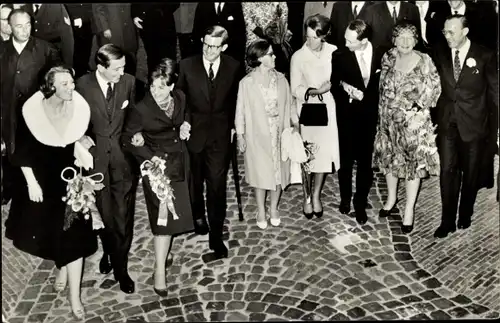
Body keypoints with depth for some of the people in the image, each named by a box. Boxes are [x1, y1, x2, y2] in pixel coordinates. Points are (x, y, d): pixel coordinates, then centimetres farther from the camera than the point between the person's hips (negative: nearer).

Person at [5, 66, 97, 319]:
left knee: (73, 233, -3)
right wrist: (31, 182, -12)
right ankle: (62, 266, 46)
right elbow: (22, 151, -9)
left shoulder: (79, 108, -14)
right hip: (41, 178, 1)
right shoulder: (33, 111, -17)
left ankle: (74, 296, 6)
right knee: (46, 228, 16)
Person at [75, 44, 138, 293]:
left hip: (122, 152, 0)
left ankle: (120, 265, 13)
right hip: (95, 152, 0)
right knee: (104, 209, 11)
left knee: (123, 211, 1)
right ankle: (109, 250, 37)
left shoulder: (128, 81, -4)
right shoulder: (83, 84, -7)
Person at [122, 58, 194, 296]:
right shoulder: (141, 109, -21)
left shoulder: (180, 98, -5)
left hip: (180, 160, 6)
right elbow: (128, 138, -10)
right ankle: (159, 270, 2)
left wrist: (184, 127, -5)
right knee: (164, 215, -8)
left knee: (177, 209, 18)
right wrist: (151, 158, -19)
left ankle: (164, 249, 41)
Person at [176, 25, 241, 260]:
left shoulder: (233, 67, -3)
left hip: (220, 132, -1)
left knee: (217, 184, -3)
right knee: (195, 179, 18)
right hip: (194, 130, 1)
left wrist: (232, 125, 6)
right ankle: (198, 215, 45)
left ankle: (216, 236, 6)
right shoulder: (187, 65, -6)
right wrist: (183, 121, -9)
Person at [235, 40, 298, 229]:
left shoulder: (280, 79, -1)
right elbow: (241, 111, -5)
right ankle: (261, 211, 25)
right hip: (258, 135, -3)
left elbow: (288, 105, 4)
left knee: (279, 171, 11)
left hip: (279, 133, 3)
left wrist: (296, 123, -2)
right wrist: (240, 135, -6)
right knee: (260, 173, 8)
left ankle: (274, 209, 30)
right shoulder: (247, 83, -10)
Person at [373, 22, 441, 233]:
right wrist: (385, 110, 6)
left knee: (414, 162, 4)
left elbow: (434, 89, -3)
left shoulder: (424, 61, -10)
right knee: (389, 159, 15)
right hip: (389, 120, 4)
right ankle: (391, 197, 38)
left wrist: (418, 105, -6)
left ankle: (409, 209, 17)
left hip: (415, 122, -3)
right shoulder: (388, 58, -1)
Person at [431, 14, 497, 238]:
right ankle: (448, 220, 10)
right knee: (448, 171, 1)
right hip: (447, 122, 2)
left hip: (473, 123, -1)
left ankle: (465, 215, 30)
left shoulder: (485, 56, -6)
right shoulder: (440, 54, 1)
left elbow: (494, 90, -2)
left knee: (470, 173, 11)